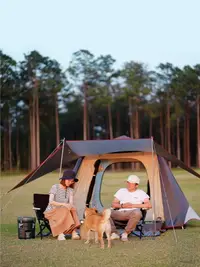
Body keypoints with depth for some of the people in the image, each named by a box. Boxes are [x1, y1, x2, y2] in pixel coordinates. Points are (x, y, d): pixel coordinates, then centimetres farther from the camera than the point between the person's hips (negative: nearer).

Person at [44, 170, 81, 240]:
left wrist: (70, 206, -27)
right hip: (51, 212, -4)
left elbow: (71, 203, -2)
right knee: (65, 211, -35)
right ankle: (60, 234, -37)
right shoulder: (55, 187, -8)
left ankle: (74, 233, -38)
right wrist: (63, 204, -30)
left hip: (63, 212, 5)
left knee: (72, 209, -29)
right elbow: (51, 202, -17)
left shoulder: (70, 190, 8)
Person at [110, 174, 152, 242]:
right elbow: (113, 204, 15)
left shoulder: (141, 193, 11)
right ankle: (114, 233, -18)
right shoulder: (121, 191, 18)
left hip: (132, 213, -2)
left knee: (137, 213, -41)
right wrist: (122, 205, -6)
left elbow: (149, 205, -1)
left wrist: (133, 205, -6)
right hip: (120, 213, 2)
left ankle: (125, 233, -23)